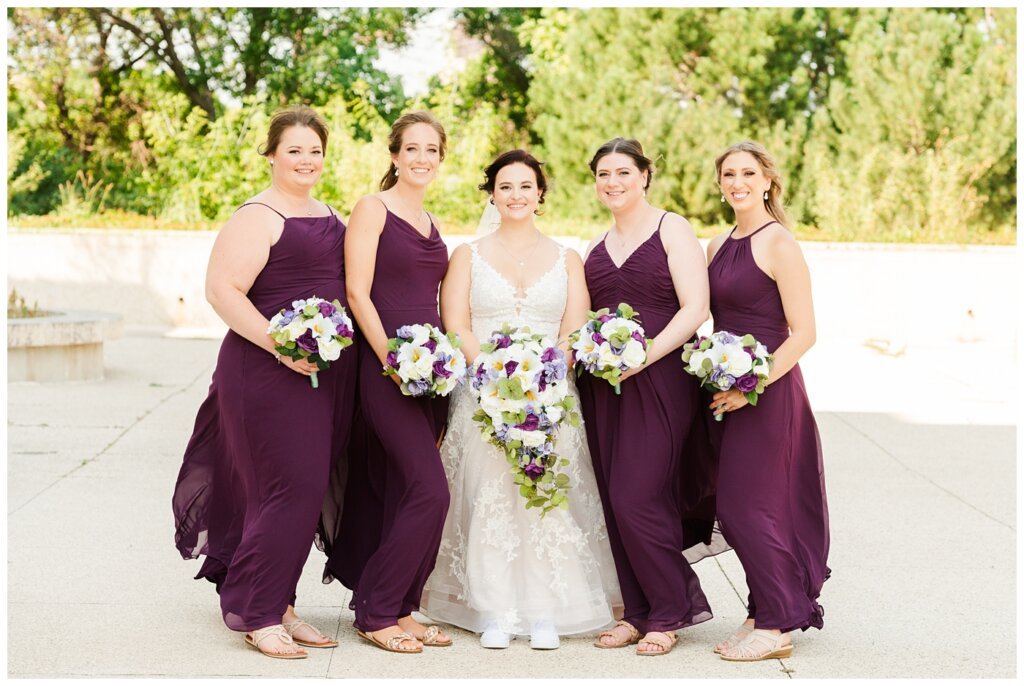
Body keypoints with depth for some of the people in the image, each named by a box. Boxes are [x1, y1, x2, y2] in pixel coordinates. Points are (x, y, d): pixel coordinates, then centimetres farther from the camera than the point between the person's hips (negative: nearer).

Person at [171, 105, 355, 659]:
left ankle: (278, 606, 19)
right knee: (291, 487, -10)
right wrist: (279, 344, -24)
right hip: (270, 374, -8)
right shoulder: (258, 217, -9)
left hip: (328, 376, 8)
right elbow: (222, 289, -16)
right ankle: (257, 614, 0)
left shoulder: (329, 215, 17)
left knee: (304, 492, 9)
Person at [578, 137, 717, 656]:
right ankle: (639, 611, 16)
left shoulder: (671, 229, -2)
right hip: (601, 386, 6)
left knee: (637, 498, -11)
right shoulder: (596, 246, 16)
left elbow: (695, 308, -10)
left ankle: (669, 613, 4)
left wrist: (645, 354, -20)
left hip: (658, 381, -6)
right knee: (615, 501, 5)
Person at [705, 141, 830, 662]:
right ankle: (767, 614, 20)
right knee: (735, 509, 10)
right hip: (727, 392, 8)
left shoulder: (779, 244, -11)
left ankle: (774, 628, 4)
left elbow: (803, 334, -15)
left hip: (768, 393, -8)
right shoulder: (718, 245, 13)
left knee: (746, 507, -6)